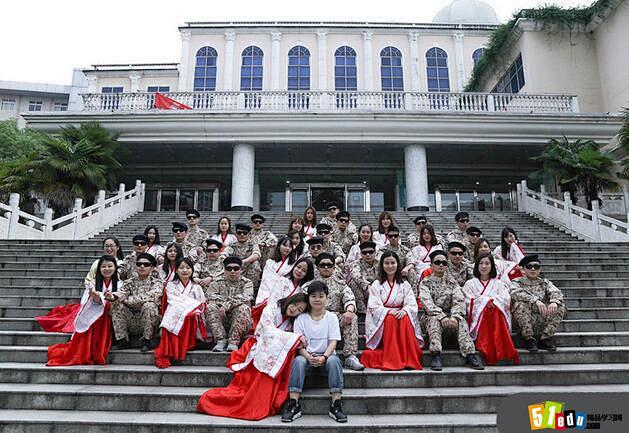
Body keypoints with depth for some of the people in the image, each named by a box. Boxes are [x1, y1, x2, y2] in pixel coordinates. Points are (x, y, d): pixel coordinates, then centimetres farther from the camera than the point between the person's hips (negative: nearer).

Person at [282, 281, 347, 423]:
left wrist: (324, 357, -22)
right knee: (298, 361, -32)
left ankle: (336, 405, -30)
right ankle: (294, 404, -31)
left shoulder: (332, 318, 5)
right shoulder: (301, 318, 6)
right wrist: (309, 357, -21)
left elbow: (333, 342, -3)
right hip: (307, 355, 1)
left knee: (334, 360, -33)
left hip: (326, 355, 0)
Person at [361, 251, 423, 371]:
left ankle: (409, 360, -32)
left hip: (401, 315, 2)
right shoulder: (376, 285, 7)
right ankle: (390, 361, -36)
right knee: (390, 319, -34)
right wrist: (389, 311, -22)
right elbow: (374, 307, -4)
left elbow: (413, 305, 2)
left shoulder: (404, 285, 14)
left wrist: (404, 310, -21)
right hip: (382, 320, -2)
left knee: (405, 319, -32)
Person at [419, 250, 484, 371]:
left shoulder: (452, 282, 15)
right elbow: (427, 302, -10)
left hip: (451, 316, 2)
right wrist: (442, 317, -26)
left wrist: (454, 317, -21)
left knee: (462, 321, -28)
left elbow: (459, 301, 0)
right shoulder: (425, 282, 6)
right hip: (432, 316, -2)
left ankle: (470, 354, -38)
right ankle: (435, 355, -44)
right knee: (435, 320, -35)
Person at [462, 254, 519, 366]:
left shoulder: (498, 284, 22)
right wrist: (487, 300, -8)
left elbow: (506, 300, 4)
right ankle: (488, 354, -44)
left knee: (496, 312, -35)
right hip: (477, 318, -1)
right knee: (487, 312, -36)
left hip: (497, 317, 1)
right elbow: (469, 303, 2)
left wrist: (493, 301, -13)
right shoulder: (470, 284, 17)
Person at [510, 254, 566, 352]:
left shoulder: (544, 282, 17)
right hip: (526, 321, -3)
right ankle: (529, 339, -17)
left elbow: (556, 292, -3)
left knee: (561, 306, -17)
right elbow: (516, 293, -17)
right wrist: (535, 300, -33)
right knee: (520, 305, -31)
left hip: (543, 320, 3)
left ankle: (545, 338, -10)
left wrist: (554, 301, -28)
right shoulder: (517, 282, 6)